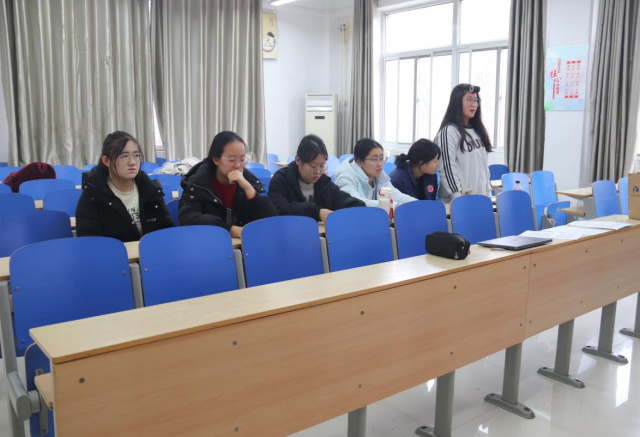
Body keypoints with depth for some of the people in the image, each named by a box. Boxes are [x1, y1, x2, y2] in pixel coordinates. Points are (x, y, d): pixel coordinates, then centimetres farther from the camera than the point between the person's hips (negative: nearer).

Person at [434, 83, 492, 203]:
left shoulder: (478, 131, 15)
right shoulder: (449, 131, -10)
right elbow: (447, 167, -16)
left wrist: (488, 192, 14)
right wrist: (458, 197, -19)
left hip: (480, 197, 8)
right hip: (457, 201, -8)